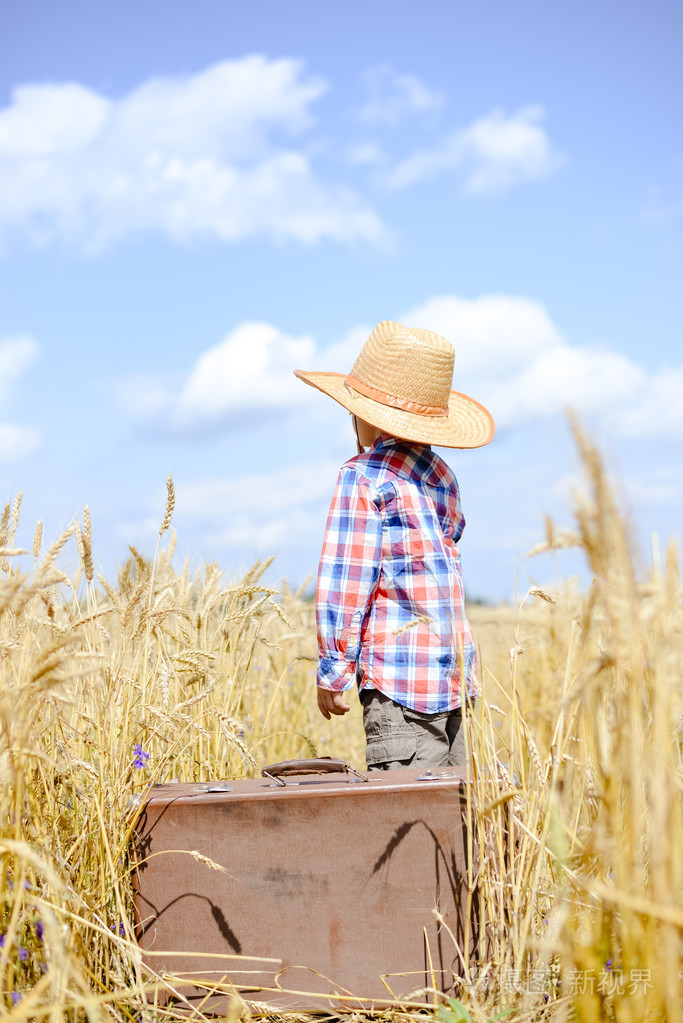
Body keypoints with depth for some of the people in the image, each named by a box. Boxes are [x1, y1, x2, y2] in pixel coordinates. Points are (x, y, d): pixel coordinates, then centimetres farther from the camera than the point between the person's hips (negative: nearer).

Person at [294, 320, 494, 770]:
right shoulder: (442, 476, 12)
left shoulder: (364, 478, -8)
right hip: (456, 674, 7)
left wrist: (331, 675, -5)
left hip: (400, 682, -7)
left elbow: (345, 584, -10)